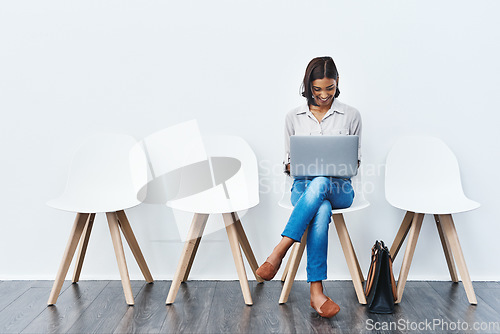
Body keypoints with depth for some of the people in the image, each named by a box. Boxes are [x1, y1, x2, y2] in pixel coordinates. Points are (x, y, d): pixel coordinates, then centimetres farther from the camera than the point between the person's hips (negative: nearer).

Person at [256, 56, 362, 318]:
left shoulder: (351, 115, 9)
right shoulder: (294, 117, 11)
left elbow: (356, 160, 12)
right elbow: (288, 160, 14)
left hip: (339, 188, 0)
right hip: (304, 187, 0)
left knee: (320, 183, -40)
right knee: (322, 211, -38)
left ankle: (278, 252, -39)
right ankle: (316, 292, -38)